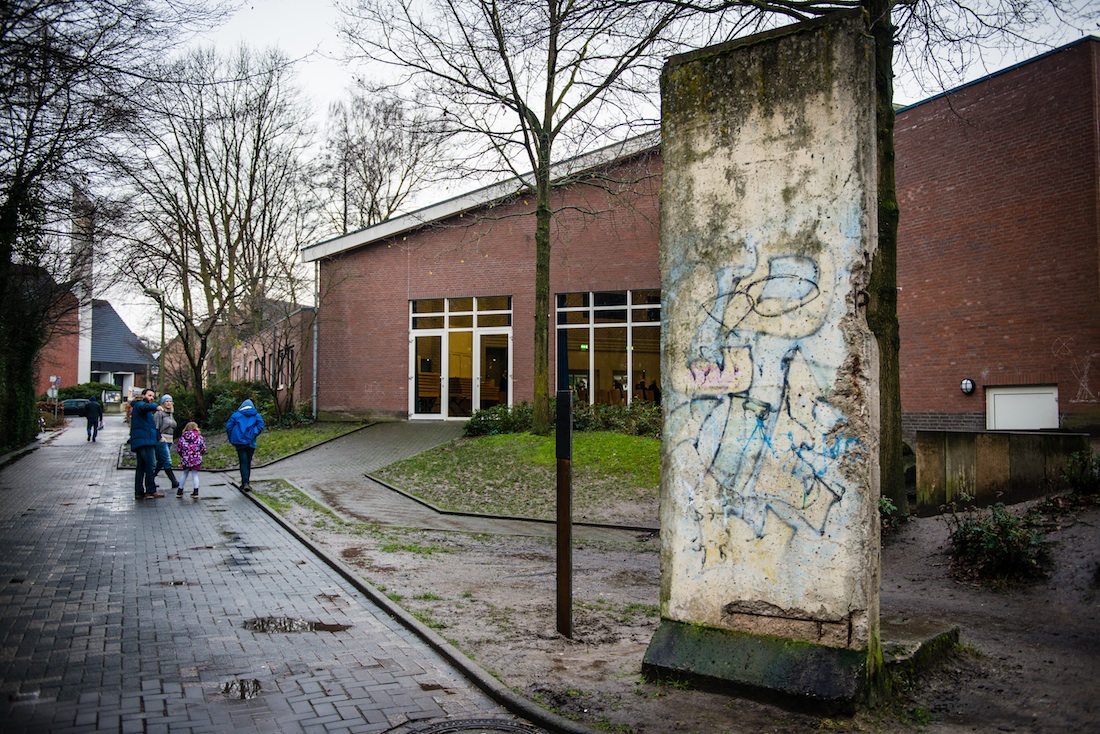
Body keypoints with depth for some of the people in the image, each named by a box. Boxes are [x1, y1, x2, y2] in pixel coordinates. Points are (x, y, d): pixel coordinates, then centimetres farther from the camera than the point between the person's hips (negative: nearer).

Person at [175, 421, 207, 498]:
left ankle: (179, 491, 23)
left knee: (184, 474, 18)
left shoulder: (183, 437, 1)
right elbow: (203, 449, -3)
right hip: (196, 460, -2)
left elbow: (178, 449, 3)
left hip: (185, 460, 2)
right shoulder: (199, 437, -3)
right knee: (195, 475, 4)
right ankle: (195, 491, -3)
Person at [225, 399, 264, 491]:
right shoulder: (256, 415, 8)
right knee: (248, 463, 13)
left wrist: (232, 440, 5)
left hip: (239, 443, -1)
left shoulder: (236, 415, 7)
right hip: (251, 443, 1)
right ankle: (246, 483, 19)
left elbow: (228, 426, -1)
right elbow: (260, 426, -7)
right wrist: (253, 435, 3)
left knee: (243, 463, -1)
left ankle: (245, 483, -14)